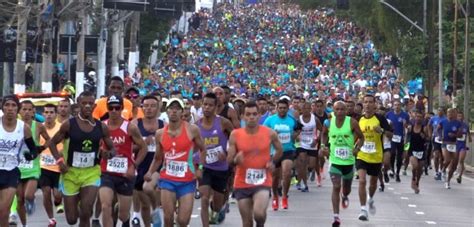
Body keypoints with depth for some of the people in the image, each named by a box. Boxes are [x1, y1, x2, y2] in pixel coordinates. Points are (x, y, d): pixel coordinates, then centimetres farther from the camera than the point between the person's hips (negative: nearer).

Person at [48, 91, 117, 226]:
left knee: (85, 214, -17)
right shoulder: (69, 125, -6)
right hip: (71, 172, -1)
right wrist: (60, 161, -12)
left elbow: (112, 148, 10)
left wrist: (108, 154, -14)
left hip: (92, 172, 1)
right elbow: (52, 143, 3)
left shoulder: (101, 127, -1)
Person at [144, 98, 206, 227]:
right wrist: (150, 172, -3)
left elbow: (202, 149, 8)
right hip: (167, 179, 2)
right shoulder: (160, 134, 3)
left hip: (187, 180, -1)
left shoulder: (192, 130, -5)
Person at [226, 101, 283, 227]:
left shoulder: (269, 133, -4)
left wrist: (272, 162, -3)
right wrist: (236, 160, -22)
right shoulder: (235, 135, -4)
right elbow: (229, 160, 0)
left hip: (262, 182, -2)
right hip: (242, 183, 2)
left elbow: (280, 151, 15)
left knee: (259, 213, -24)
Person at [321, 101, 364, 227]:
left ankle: (344, 196, 57)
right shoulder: (329, 123, -4)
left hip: (349, 160, 0)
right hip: (335, 160, 0)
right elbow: (324, 134, 16)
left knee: (347, 187, 18)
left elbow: (361, 137, -2)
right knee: (336, 187, -14)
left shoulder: (352, 122, -11)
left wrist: (357, 148, -19)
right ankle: (336, 216, -14)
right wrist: (323, 144, -2)